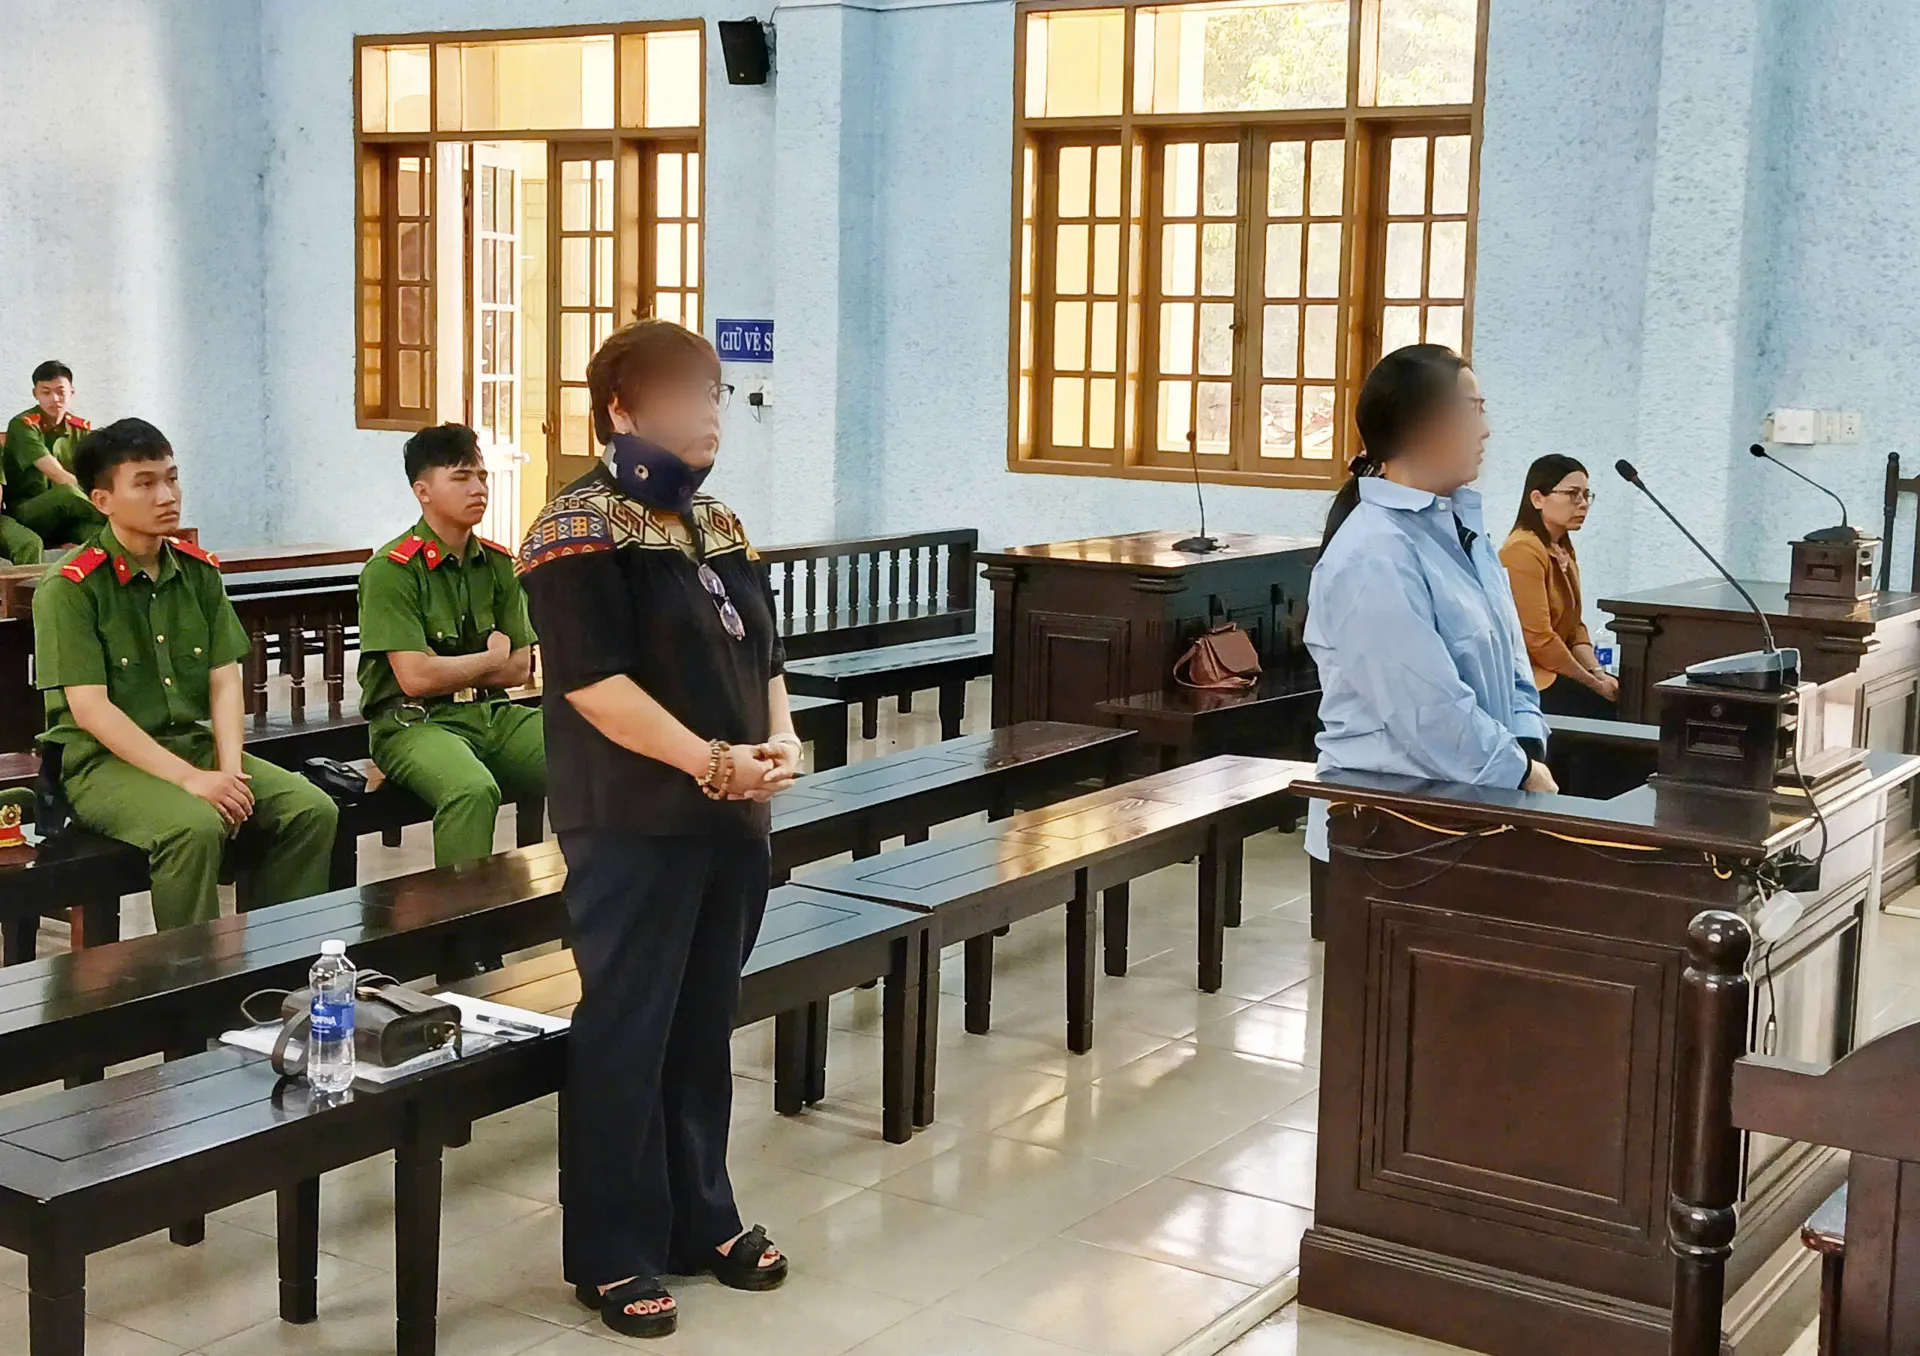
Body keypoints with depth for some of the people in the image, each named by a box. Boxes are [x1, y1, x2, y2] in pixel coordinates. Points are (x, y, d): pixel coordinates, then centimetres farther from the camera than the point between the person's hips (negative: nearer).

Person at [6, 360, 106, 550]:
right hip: (25, 513, -4)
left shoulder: (81, 428, 10)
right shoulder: (23, 425, -9)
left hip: (67, 517, 4)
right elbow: (57, 476, -21)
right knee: (68, 492, -37)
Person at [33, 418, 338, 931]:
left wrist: (230, 770, -12)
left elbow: (224, 681, 6)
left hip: (194, 743, 6)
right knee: (194, 827, -34)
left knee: (312, 810, -13)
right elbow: (90, 708, -16)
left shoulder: (200, 572, 9)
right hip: (103, 762, -6)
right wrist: (189, 779, -22)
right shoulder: (69, 588, -9)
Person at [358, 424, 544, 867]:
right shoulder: (391, 569, -8)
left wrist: (450, 672, -5)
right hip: (412, 721, -6)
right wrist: (491, 659, 0)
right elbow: (415, 677, -15)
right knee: (473, 791, -37)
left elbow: (520, 668, 10)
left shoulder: (498, 564, 12)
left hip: (494, 714, 6)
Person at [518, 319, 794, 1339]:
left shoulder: (717, 524, 15)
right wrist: (711, 761, -22)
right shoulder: (580, 529, -11)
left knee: (704, 1029, 16)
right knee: (623, 1040, 0)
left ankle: (699, 1219, 29)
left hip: (731, 819, 8)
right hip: (635, 824, -8)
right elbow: (594, 680, -20)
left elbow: (764, 652, 18)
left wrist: (780, 736, -2)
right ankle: (613, 1255, 12)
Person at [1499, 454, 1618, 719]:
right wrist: (1594, 683, -12)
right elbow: (1538, 639, -20)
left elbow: (1573, 627, 15)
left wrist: (1597, 672, -3)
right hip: (1528, 682, -9)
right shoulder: (1523, 551, -15)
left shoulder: (1563, 550, 15)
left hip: (1553, 671, 9)